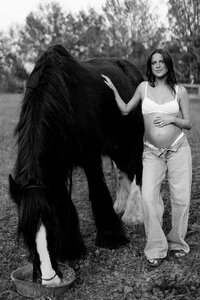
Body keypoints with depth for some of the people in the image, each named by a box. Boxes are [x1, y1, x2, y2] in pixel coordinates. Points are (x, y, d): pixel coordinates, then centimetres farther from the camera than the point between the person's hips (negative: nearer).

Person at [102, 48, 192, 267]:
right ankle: (156, 249, 2)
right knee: (148, 198, -12)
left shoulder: (180, 91, 3)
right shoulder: (144, 87, 6)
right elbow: (125, 110, 16)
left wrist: (172, 119, -10)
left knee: (181, 199, 1)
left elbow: (188, 124, 7)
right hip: (152, 152, 0)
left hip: (178, 149, 0)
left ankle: (177, 243, 22)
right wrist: (114, 90, 9)